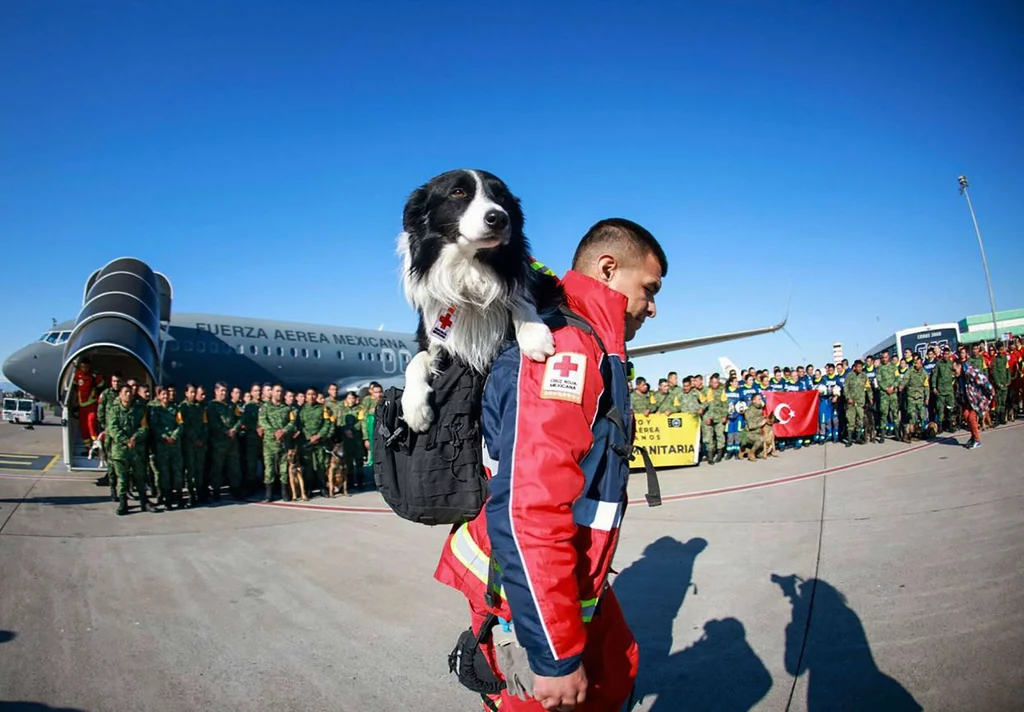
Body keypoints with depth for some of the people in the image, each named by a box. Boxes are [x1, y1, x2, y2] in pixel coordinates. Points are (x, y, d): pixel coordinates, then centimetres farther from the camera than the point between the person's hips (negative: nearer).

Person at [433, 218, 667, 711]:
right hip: (529, 598, -10)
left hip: (569, 584, 10)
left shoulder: (585, 348, 9)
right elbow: (527, 509, -31)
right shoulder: (563, 347, -25)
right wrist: (555, 654, -25)